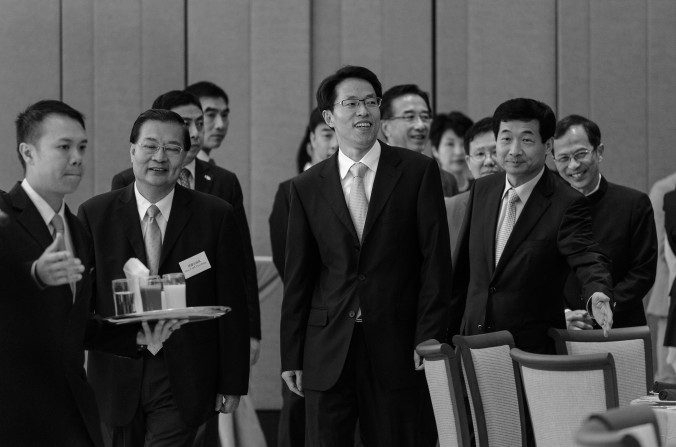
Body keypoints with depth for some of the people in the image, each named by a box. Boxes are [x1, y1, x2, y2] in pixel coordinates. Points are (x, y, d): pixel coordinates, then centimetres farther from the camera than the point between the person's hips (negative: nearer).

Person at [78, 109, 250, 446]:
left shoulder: (216, 216, 1)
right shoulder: (94, 214, 3)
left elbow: (232, 306, 2)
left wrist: (233, 383, 1)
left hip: (182, 383, -1)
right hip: (117, 378, 2)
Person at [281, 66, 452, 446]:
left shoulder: (418, 171, 2)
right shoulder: (307, 187, 8)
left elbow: (436, 258, -1)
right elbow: (297, 276, 9)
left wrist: (429, 336, -8)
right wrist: (292, 357, 5)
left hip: (397, 350, -2)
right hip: (327, 351, 2)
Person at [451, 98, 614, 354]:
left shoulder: (566, 204, -9)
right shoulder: (482, 190, 8)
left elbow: (587, 258, -21)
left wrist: (598, 294, -44)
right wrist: (447, 333, 16)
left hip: (534, 351, -5)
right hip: (474, 342, 5)